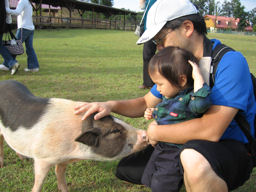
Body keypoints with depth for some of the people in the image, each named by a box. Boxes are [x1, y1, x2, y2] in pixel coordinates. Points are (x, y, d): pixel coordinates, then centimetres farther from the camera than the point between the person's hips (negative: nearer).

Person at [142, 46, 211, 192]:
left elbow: (201, 103, -47)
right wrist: (153, 113, 8)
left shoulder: (188, 99, -23)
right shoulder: (169, 95, 6)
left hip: (176, 154, -9)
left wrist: (197, 75, -39)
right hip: (160, 147, 10)